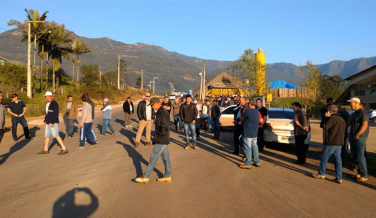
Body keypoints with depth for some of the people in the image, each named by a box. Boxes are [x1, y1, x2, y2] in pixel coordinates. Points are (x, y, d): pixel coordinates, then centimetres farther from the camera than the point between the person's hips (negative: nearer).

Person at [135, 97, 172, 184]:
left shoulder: (163, 113, -20)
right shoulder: (160, 112, 12)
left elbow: (165, 129, -24)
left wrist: (156, 138, -16)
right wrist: (156, 136, 11)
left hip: (162, 141, -10)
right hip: (163, 140, 10)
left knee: (153, 157, -3)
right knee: (165, 157, 13)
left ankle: (145, 177, 5)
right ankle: (167, 176, 22)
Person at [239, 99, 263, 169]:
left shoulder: (247, 111, -17)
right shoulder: (257, 112, 5)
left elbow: (241, 118, -4)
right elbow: (261, 121, 11)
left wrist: (242, 121, 18)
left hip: (247, 134, -7)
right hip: (255, 133, 7)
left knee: (248, 148, -3)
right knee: (255, 147, 15)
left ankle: (248, 164, 1)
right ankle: (257, 162, 22)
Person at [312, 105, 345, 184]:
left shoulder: (333, 118, -13)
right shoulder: (342, 119, 15)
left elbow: (325, 127, -12)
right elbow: (343, 131, 19)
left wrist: (327, 118, -2)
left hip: (331, 143, -8)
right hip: (339, 143, 8)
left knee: (324, 157, 6)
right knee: (338, 159, 8)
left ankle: (321, 174, 17)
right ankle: (339, 178, 8)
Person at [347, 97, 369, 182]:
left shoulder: (363, 112, -12)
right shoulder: (354, 113, 16)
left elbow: (365, 125, -19)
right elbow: (349, 123, 23)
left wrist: (357, 134, -23)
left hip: (360, 137, -9)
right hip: (352, 137, 9)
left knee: (360, 156, -7)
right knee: (355, 156, 13)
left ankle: (364, 176, 0)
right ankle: (360, 173, 23)